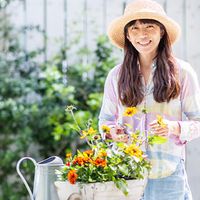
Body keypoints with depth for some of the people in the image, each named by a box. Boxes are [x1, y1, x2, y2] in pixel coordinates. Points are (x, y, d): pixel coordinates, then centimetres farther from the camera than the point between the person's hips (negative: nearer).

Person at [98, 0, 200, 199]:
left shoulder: (182, 72, -1)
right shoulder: (116, 75, 5)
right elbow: (105, 119, 13)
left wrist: (174, 128, -18)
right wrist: (112, 131, -8)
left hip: (168, 173, -1)